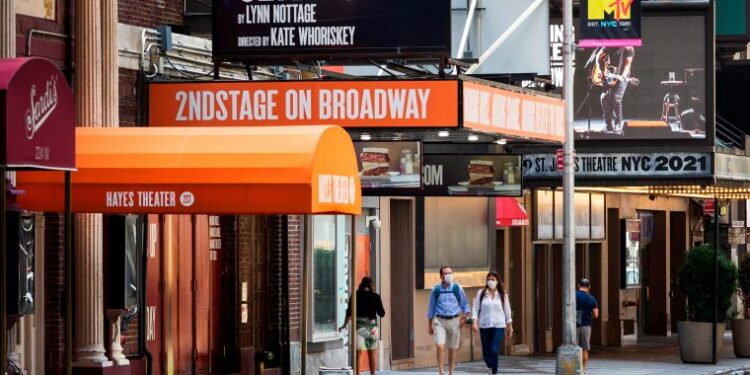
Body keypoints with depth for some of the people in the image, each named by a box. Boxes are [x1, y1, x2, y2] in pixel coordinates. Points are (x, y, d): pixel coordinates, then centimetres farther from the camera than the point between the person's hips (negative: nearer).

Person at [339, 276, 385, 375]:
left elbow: (349, 312, 0)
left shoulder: (355, 296, 0)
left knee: (359, 352, -6)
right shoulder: (376, 296, -2)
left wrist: (344, 325, 11)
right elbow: (382, 313, 2)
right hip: (371, 325, 1)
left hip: (359, 325, -1)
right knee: (371, 353, 15)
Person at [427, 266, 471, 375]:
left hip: (454, 321, 1)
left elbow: (465, 304, 10)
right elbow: (431, 308, 11)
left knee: (452, 349, 8)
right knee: (440, 346, -18)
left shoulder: (457, 288, 2)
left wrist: (465, 317, -6)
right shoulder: (436, 290, 2)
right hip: (439, 321, -1)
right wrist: (429, 325, 12)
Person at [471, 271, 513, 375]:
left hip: (498, 326, -1)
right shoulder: (481, 293, 2)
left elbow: (507, 311, 10)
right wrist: (474, 322, -11)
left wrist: (510, 327, 13)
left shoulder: (502, 295, 4)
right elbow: (475, 308, 2)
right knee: (486, 351, 7)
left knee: (494, 350, -15)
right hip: (484, 326, 1)